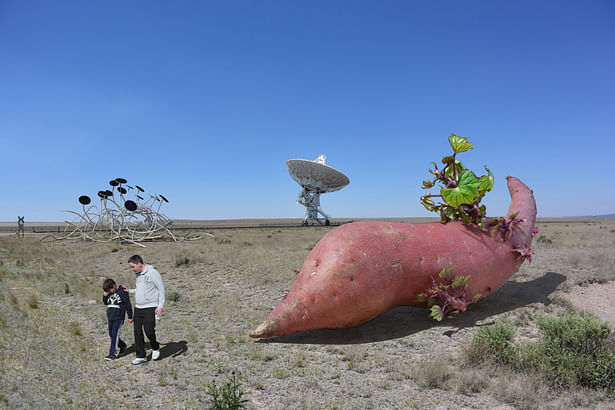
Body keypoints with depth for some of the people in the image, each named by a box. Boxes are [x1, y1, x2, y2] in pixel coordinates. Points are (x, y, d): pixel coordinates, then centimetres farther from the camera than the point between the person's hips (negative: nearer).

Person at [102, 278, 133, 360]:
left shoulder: (122, 292, -10)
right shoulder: (109, 293, 10)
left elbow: (128, 304, -7)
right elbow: (105, 302, 19)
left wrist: (130, 316, -5)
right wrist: (105, 295, -2)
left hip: (118, 317, -7)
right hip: (110, 317, 7)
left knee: (115, 334, -10)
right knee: (111, 334, 12)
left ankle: (113, 353, -5)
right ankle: (122, 346, 32)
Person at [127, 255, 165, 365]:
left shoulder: (152, 273, -12)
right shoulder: (138, 274, 13)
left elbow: (161, 289, -12)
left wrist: (160, 306, -17)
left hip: (150, 308, -7)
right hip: (138, 308, 8)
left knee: (149, 331, -9)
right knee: (137, 332, 5)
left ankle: (155, 348, 19)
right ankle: (141, 356, 15)